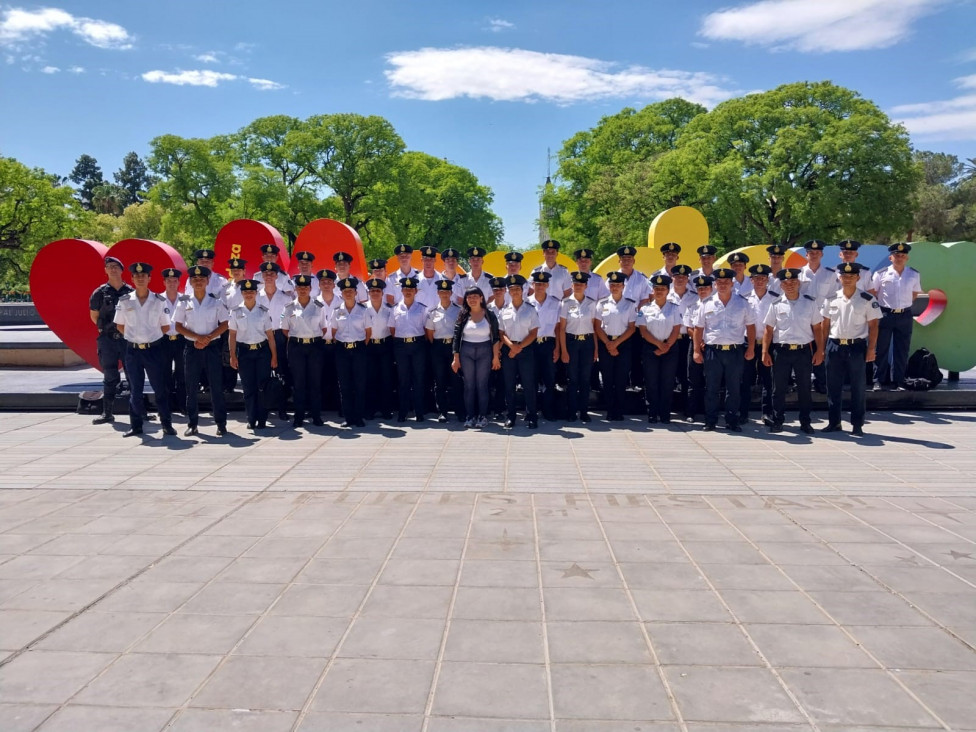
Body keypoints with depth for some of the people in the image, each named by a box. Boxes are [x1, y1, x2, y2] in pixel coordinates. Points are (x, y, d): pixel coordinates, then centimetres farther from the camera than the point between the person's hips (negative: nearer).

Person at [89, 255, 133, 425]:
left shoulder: (130, 292, 4)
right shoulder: (100, 293, 3)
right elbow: (94, 316, 12)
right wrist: (107, 328, 9)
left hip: (128, 339, 0)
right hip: (107, 340, 0)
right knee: (110, 377, 5)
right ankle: (107, 413, 10)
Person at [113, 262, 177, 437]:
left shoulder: (159, 301, -1)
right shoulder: (124, 301, 1)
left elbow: (165, 327, 5)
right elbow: (120, 326, 11)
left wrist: (152, 337, 4)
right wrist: (134, 337, 6)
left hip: (153, 349, -1)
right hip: (132, 350, 1)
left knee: (160, 388, 3)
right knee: (135, 390, 8)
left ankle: (167, 424, 10)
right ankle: (136, 425, 17)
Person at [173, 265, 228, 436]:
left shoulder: (216, 301, 2)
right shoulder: (184, 302, 4)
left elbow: (224, 324, 1)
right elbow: (178, 326, 2)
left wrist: (208, 338, -12)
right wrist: (197, 337, -12)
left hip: (212, 347, -1)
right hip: (191, 347, 1)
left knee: (216, 385, -1)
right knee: (192, 387, 5)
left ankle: (221, 424, 6)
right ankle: (192, 424, 14)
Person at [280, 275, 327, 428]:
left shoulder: (319, 306, 3)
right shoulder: (289, 307, 4)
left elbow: (324, 328, 8)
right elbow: (285, 330, 10)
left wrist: (314, 338, 2)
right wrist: (296, 338, 4)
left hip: (314, 346, 0)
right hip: (296, 347, 0)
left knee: (315, 381, 2)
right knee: (298, 382, 3)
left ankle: (316, 415, 10)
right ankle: (299, 416, 11)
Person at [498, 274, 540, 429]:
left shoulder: (530, 310, 0)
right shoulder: (504, 311, 6)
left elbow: (533, 333, -3)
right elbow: (501, 332, 4)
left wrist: (519, 347, -11)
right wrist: (511, 345, -13)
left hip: (526, 349, -2)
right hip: (508, 349, 2)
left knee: (528, 384, 0)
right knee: (509, 385, 6)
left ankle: (531, 416, 8)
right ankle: (511, 416, 15)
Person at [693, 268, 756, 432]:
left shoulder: (742, 303, 5)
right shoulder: (707, 304, 5)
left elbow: (750, 326, 7)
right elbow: (698, 328, 6)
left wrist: (751, 349, 1)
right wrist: (697, 350, 0)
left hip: (735, 351, 0)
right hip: (712, 351, 0)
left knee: (734, 388, 6)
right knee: (711, 388, 6)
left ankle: (732, 421, 16)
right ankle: (710, 421, 14)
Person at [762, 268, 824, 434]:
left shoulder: (810, 302, 3)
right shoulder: (776, 305, 2)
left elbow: (817, 328, 5)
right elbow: (768, 330, 3)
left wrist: (819, 351, 1)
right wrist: (765, 352, -2)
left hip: (804, 351, 0)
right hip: (781, 351, 0)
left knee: (804, 388, 8)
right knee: (779, 388, 5)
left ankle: (805, 422, 19)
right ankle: (777, 421, 16)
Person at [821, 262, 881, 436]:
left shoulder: (867, 299, -2)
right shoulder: (831, 299, 6)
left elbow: (873, 326, -1)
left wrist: (871, 349, -7)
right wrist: (822, 347, 5)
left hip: (857, 346, -2)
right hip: (834, 345, 3)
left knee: (858, 388, 4)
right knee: (833, 387, 7)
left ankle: (857, 425, 13)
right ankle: (834, 422, 18)